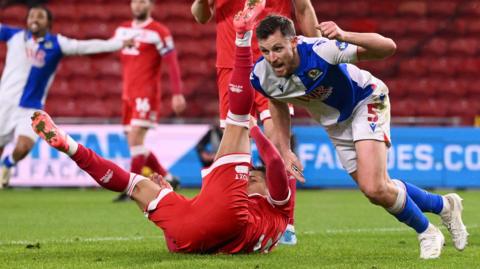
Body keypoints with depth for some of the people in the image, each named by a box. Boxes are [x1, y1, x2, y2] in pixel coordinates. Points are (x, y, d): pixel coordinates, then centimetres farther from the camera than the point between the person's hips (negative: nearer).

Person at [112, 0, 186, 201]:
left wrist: (177, 93, -18)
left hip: (146, 95, -7)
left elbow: (172, 63, -11)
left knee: (135, 139, -16)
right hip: (128, 95, 8)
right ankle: (168, 178, 21)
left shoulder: (158, 32, -7)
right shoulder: (123, 30, 14)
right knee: (135, 144, 8)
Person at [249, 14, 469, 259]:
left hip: (365, 103, -6)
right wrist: (285, 150, -5)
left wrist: (344, 36, -61)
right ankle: (444, 205, 36)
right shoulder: (261, 76, -22)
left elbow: (388, 47, -44)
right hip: (335, 125, 6)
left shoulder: (319, 51, -39)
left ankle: (427, 233, 6)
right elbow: (278, 104, 3)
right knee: (378, 190, 10)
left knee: (374, 188, -21)